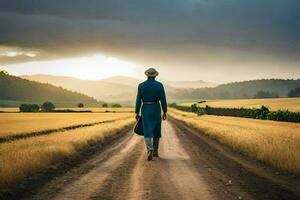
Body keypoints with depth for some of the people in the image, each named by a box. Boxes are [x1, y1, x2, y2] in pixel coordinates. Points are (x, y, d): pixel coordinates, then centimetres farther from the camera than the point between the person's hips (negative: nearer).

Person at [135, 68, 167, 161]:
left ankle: (150, 151, -24)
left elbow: (138, 100, -2)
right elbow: (163, 99, -7)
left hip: (145, 110, 0)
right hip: (156, 110, 0)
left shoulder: (141, 85, -2)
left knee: (148, 132, -5)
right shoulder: (159, 85, -4)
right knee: (156, 131, 16)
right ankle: (155, 151, 21)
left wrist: (137, 113, 4)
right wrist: (165, 112, -1)